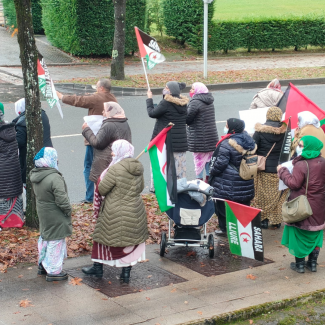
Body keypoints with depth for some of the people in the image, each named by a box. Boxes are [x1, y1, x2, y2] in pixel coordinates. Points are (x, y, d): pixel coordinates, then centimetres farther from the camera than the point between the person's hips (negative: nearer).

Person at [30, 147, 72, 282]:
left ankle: (43, 266, 38)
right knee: (55, 242, 4)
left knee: (45, 238, 23)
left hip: (43, 214, 9)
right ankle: (54, 271, 13)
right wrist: (68, 211, -8)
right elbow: (62, 200, -26)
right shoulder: (55, 178, -28)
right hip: (55, 217, -9)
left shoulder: (35, 175, -1)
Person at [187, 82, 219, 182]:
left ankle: (199, 179, 2)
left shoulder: (195, 102, -17)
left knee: (199, 159, -2)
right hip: (212, 136, 8)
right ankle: (209, 177, 23)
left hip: (199, 138, -8)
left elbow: (187, 119, -19)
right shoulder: (209, 102, 11)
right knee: (209, 157, 15)